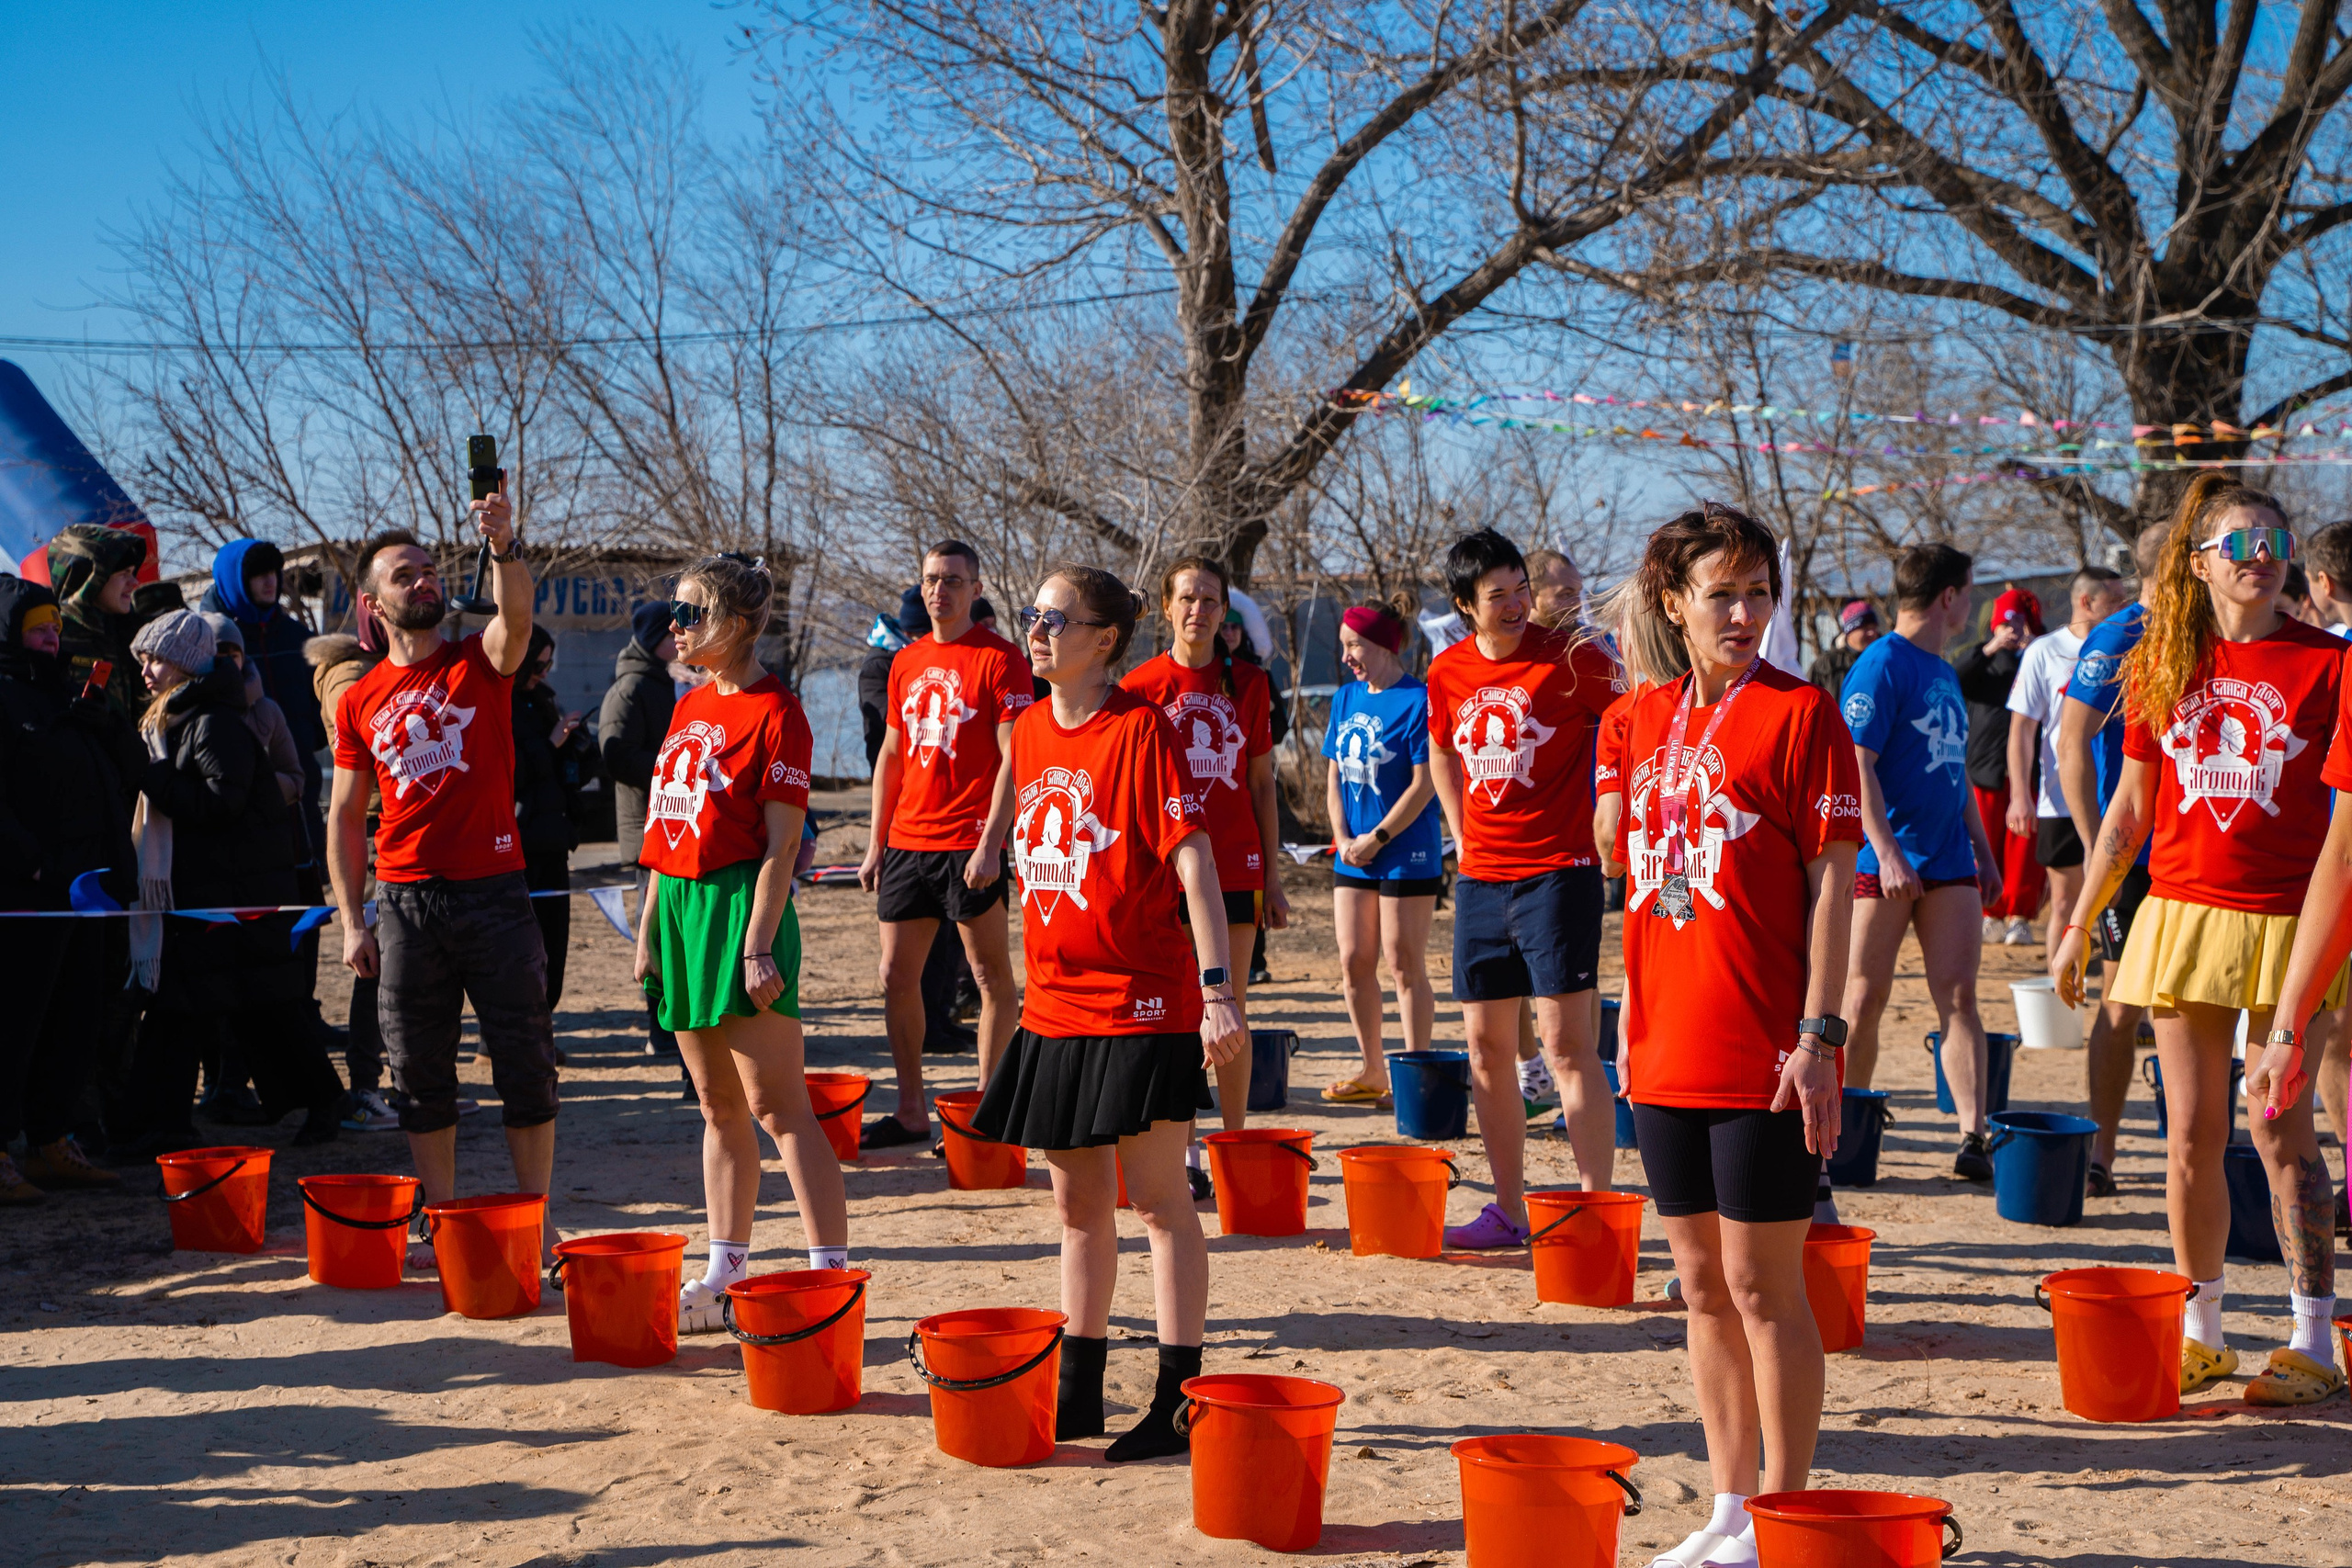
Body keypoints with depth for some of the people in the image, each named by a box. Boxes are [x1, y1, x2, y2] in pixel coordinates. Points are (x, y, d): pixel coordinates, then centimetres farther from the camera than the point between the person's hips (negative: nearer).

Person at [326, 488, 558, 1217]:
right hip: (405, 902, 2)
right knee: (420, 1072, 7)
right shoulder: (360, 701, 8)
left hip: (494, 891, -2)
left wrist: (505, 547, -41)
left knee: (526, 1066, -1)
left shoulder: (480, 661, 3)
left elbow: (516, 613, -21)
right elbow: (344, 816, 11)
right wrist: (352, 923, 3)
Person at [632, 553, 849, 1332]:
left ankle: (832, 1275, -6)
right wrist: (648, 931, 14)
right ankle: (726, 1274, 19)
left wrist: (758, 947, -19)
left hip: (740, 906, -8)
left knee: (777, 1105, -9)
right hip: (680, 904, 8)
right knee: (720, 1107, 12)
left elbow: (782, 843, -14)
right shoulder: (690, 708, 15)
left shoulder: (774, 712, -10)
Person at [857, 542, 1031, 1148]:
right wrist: (876, 843, 13)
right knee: (896, 977, 7)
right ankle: (911, 1112, 15)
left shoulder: (999, 659, -6)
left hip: (969, 845, -7)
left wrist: (991, 845, -18)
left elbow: (1014, 759, -11)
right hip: (907, 843, 7)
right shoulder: (906, 661, 14)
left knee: (992, 976, 1)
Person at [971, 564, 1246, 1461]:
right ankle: (1078, 1394, 24)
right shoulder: (1029, 732, 9)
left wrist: (1218, 985, -23)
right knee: (1078, 1203, 14)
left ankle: (1177, 1404, 5)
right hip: (1055, 1003, 7)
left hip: (1143, 1001, -7)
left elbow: (1194, 859, -17)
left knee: (1159, 1200, -1)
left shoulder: (1141, 728, -12)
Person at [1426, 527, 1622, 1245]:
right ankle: (1509, 1211, 18)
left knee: (1566, 1042, -10)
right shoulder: (1447, 673, 7)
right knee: (1487, 1046, 8)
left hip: (1558, 874, -6)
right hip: (1481, 878, 6)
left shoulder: (1571, 659, -8)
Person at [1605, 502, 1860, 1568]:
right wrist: (1632, 1014, 14)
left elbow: (1831, 880, -9)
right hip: (1669, 1050, 6)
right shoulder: (1647, 717, 11)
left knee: (1763, 1287, -1)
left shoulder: (1800, 712, -6)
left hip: (1765, 1056, -6)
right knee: (1702, 1283, 13)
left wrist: (1819, 1033, -14)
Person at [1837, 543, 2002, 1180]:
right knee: (1864, 1000, 0)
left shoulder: (1944, 673, 17)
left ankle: (1973, 1137, -6)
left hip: (1948, 863, 7)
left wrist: (1983, 851, 23)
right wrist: (1887, 852, -21)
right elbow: (1857, 767, -16)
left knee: (1958, 996, -2)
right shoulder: (1881, 666, -9)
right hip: (1884, 861, -7)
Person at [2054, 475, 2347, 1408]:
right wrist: (2078, 926, 12)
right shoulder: (2165, 664, 6)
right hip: (2184, 912, 3)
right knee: (2192, 1137, 6)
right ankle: (2201, 1337, 17)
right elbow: (2132, 805, 12)